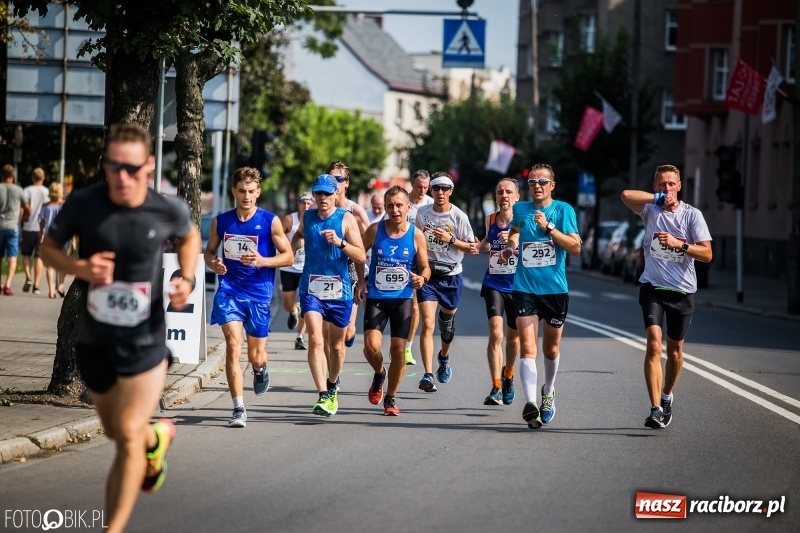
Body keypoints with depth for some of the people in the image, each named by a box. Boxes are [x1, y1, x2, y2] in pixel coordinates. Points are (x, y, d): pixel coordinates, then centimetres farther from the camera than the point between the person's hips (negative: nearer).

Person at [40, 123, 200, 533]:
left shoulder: (168, 210, -14)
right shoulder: (83, 204, -15)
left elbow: (189, 237, 10)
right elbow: (47, 247, -1)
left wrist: (187, 279, -8)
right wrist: (79, 268, -21)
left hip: (145, 342, -2)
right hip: (94, 341, 2)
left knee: (128, 437, -8)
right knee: (116, 432, 22)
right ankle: (157, 438, 57)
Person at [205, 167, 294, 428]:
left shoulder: (270, 222, -3)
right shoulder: (221, 221, 4)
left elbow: (288, 256, 0)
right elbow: (209, 251, 17)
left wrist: (262, 261, -17)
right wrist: (213, 264, -7)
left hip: (259, 294, -1)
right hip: (229, 290, 1)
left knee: (255, 357, 7)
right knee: (232, 344, -17)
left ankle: (260, 369, 47)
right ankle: (239, 409, -13)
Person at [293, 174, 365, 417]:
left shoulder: (346, 219, -3)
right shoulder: (307, 217, 6)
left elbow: (361, 256, -9)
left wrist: (339, 242, -23)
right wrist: (289, 250, 12)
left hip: (339, 290, -1)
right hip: (311, 289, 1)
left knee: (336, 345, 13)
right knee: (316, 340, -18)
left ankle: (332, 386, 40)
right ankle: (323, 396, -24)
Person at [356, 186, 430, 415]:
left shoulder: (416, 235, -5)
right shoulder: (375, 230, -5)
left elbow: (425, 267, 2)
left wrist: (422, 278, -20)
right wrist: (361, 280, 0)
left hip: (403, 299, 0)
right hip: (376, 296, 0)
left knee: (398, 350, -1)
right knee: (371, 346, -15)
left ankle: (390, 398, 17)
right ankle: (379, 374, 19)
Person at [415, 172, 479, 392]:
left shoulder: (459, 217, -5)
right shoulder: (421, 213, 0)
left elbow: (471, 247, -3)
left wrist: (450, 240, -18)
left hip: (451, 276, 0)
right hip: (427, 274, 0)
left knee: (447, 322, 16)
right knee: (427, 324, -14)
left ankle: (444, 357, 48)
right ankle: (428, 375, -19)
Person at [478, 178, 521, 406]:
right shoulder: (490, 220, 2)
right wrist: (482, 246, 5)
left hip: (517, 286, -1)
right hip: (493, 284, 1)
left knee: (514, 337, 14)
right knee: (496, 333, -17)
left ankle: (508, 374, 43)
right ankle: (496, 388, -18)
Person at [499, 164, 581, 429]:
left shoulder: (563, 210, -2)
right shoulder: (520, 209, 6)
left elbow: (576, 248, -11)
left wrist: (549, 227, -19)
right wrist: (510, 246, 6)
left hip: (555, 288, -1)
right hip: (524, 287, 1)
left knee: (551, 348, 13)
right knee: (527, 346, -14)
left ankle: (548, 393, 39)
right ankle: (530, 403, -23)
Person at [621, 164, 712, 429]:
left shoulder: (692, 214, -2)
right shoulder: (650, 209, 1)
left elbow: (706, 253, -8)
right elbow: (627, 195, -19)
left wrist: (678, 244, -20)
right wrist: (659, 198, -14)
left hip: (682, 290, 1)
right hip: (653, 287, -1)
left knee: (675, 349, 11)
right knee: (654, 343, -17)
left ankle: (666, 397, 37)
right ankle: (656, 409, -23)